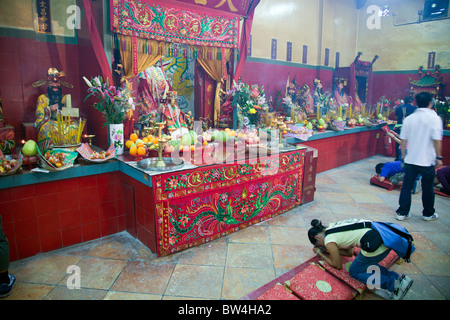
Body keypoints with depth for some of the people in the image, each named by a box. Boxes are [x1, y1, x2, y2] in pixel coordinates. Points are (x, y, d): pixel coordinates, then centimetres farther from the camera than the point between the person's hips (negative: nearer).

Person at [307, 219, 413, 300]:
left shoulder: (328, 241, -3)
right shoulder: (334, 227, 21)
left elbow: (338, 266, 11)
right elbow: (350, 253, 29)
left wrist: (319, 252, 17)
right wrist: (330, 250, 26)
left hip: (375, 245, -9)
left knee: (354, 272, 12)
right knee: (365, 264, 28)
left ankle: (394, 285, 5)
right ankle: (398, 278, 17)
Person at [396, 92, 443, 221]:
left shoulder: (409, 118, 3)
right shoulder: (434, 118, -8)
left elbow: (403, 140, 5)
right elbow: (437, 140, -14)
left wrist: (403, 156, 14)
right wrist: (438, 157, -4)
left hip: (410, 159, 3)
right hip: (427, 160, -3)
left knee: (407, 186, 9)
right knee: (427, 188, 12)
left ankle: (402, 212, 13)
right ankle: (428, 214, 27)